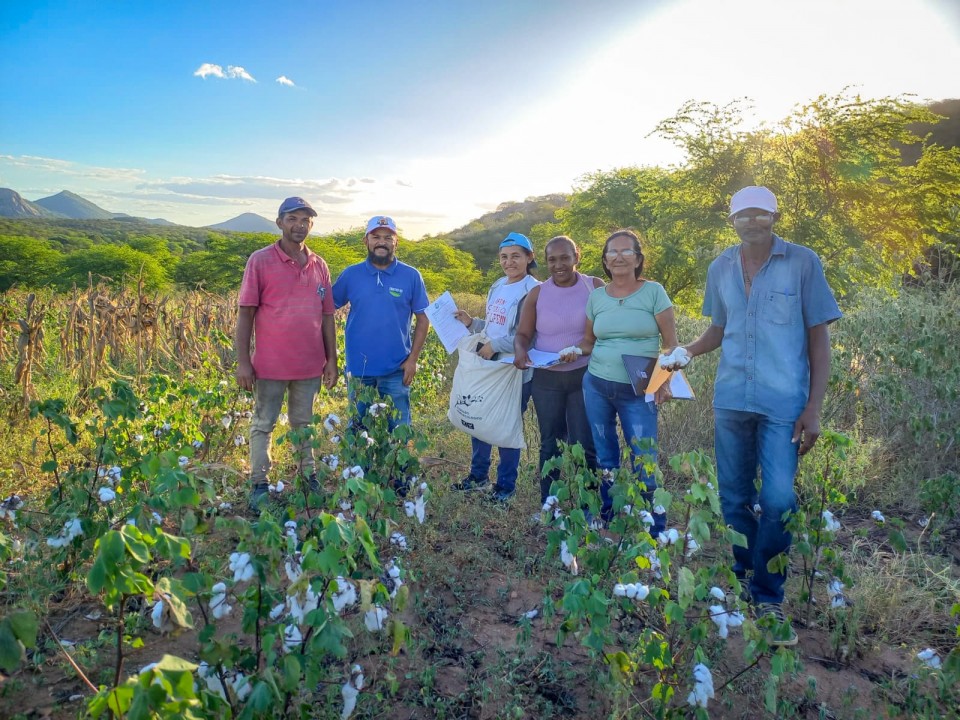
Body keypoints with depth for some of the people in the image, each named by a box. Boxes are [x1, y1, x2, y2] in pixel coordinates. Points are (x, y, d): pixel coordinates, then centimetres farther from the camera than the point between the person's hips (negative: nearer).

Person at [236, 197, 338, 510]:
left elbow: (327, 316, 10)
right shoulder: (260, 261, -5)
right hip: (270, 365, -3)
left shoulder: (319, 266, 7)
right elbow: (245, 313, -6)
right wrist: (242, 362, -10)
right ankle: (259, 485, 19)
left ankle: (308, 477, 27)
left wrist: (332, 359, 6)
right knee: (263, 425, 9)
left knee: (304, 424, 15)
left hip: (310, 366, 3)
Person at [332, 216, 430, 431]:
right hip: (359, 369, 1)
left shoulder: (411, 276, -3)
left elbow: (423, 319, 0)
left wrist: (413, 359, -6)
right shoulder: (351, 274, -1)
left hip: (396, 370, -1)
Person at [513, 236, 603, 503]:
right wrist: (520, 351, -18)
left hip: (585, 376, -2)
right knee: (550, 445, 13)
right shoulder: (537, 293, 2)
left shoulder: (595, 287, -2)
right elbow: (523, 334, 4)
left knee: (584, 445, -1)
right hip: (546, 378, 2)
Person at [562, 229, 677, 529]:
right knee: (604, 459, 13)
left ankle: (655, 530, 12)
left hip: (638, 392, -3)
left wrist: (665, 380, -15)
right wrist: (576, 350, -7)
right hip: (596, 385, 4)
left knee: (643, 461, -4)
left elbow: (671, 343, -2)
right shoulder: (596, 296, 7)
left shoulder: (653, 292, -2)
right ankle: (603, 522, 28)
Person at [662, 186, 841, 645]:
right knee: (734, 499, 11)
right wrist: (687, 352, -5)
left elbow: (818, 337, -3)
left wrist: (814, 408, -8)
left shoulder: (802, 263, -4)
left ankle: (768, 598, 12)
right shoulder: (720, 268, 6)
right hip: (730, 401, 4)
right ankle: (743, 579, 31)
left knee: (777, 500, -7)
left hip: (783, 405, -3)